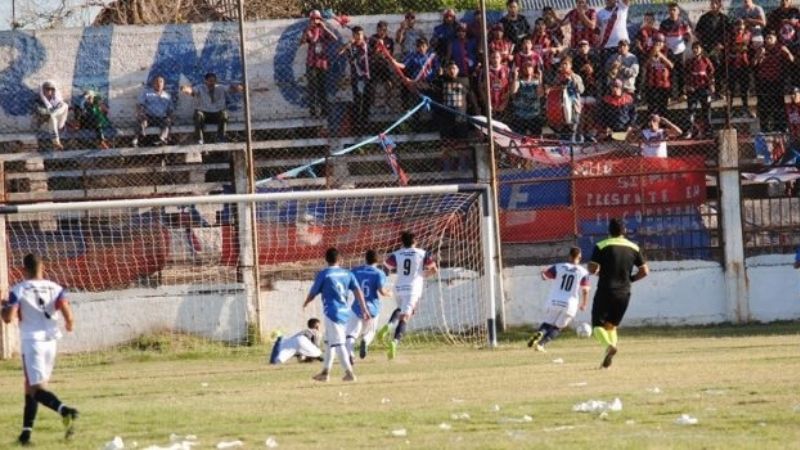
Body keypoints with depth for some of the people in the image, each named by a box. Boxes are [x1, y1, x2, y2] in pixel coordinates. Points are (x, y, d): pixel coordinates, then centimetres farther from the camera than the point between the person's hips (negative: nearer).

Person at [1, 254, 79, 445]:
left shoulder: (18, 290, -5)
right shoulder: (55, 288, 4)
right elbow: (66, 309, -9)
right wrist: (70, 324, 12)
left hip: (31, 342, -5)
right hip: (51, 341, 5)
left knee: (36, 388, -9)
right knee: (31, 386, 18)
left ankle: (64, 410, -36)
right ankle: (26, 431, 18)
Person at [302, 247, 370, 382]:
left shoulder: (323, 274, -5)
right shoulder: (347, 274, 9)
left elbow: (313, 293, 3)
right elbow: (357, 291, 0)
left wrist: (305, 304, 23)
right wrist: (364, 309, -3)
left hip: (332, 312, -7)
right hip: (344, 312, 7)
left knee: (338, 344, -8)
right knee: (329, 341, 19)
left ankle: (349, 372, -16)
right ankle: (325, 372, 25)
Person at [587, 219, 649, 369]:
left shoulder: (602, 246, -6)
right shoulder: (633, 248, 6)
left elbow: (592, 269, -13)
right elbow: (644, 271, 5)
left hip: (605, 291, -4)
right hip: (624, 293, 4)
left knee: (598, 324, 2)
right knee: (611, 325, 18)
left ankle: (609, 345, -28)